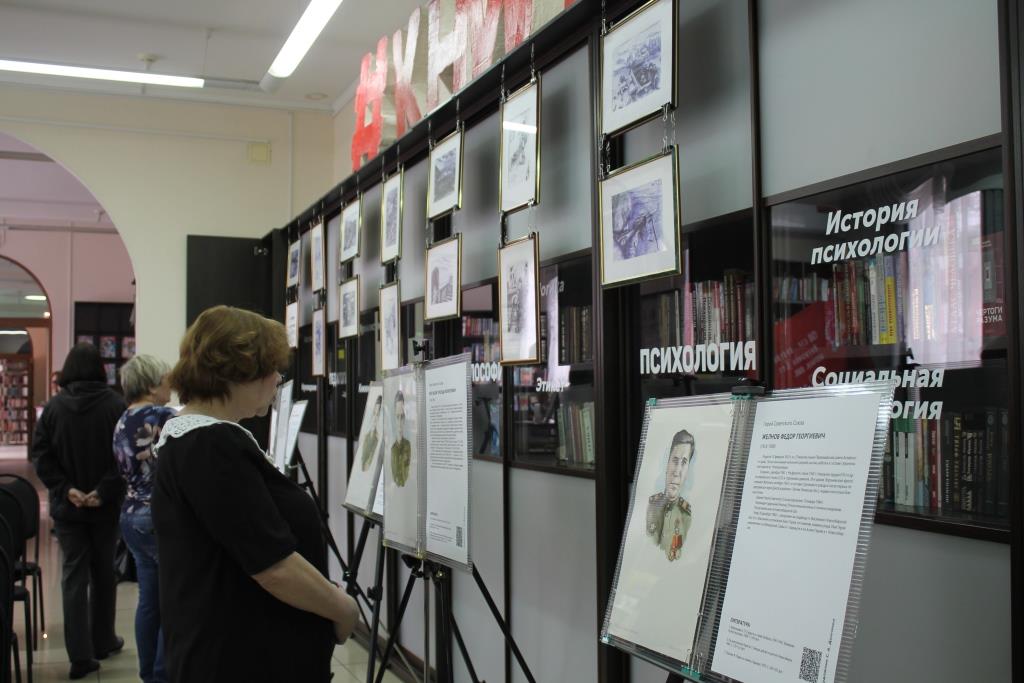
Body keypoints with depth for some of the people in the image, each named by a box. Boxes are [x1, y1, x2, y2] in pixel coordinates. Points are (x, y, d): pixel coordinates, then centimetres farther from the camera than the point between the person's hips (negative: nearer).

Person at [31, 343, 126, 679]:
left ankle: (80, 656, 0)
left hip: (67, 506, 1)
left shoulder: (53, 406, -2)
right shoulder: (115, 404, -8)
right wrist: (104, 492, -14)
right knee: (103, 572, 14)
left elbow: (41, 455, -5)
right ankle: (103, 642, 26)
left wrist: (65, 490, -8)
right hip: (105, 504, -1)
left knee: (74, 575, 4)